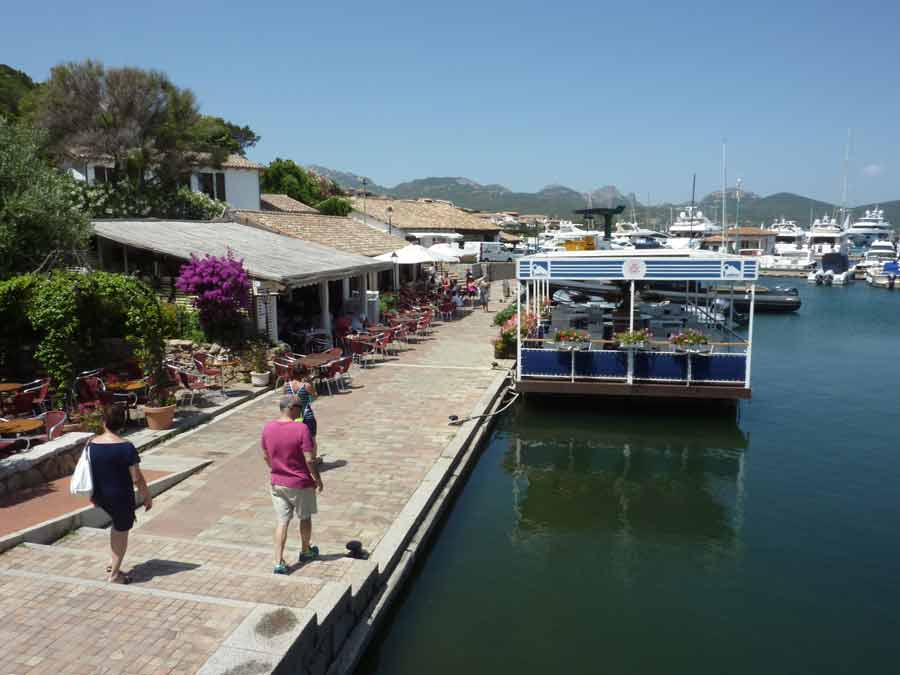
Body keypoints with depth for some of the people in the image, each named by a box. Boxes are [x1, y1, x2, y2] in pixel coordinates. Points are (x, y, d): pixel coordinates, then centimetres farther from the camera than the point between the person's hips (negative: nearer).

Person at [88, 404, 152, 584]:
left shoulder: (92, 444, -6)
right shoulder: (126, 447, -21)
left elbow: (87, 472, 6)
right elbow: (136, 478, -18)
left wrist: (93, 494, 21)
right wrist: (147, 496, -3)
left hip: (100, 496, 6)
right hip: (120, 496, -6)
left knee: (117, 525, 31)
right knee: (121, 533, 13)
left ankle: (112, 562, 30)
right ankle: (114, 574, 22)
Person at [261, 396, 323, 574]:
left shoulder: (268, 428, -5)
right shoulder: (301, 429, -22)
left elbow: (266, 456, 7)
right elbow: (309, 460, -20)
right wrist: (318, 479, -6)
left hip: (277, 482, 4)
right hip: (301, 483, -4)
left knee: (282, 521, 10)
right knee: (305, 517, 19)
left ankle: (278, 562, 6)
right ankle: (305, 551, 37)